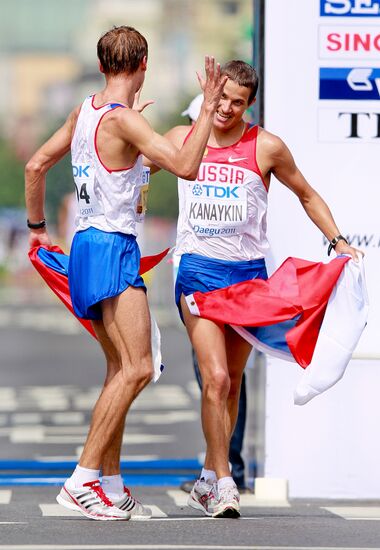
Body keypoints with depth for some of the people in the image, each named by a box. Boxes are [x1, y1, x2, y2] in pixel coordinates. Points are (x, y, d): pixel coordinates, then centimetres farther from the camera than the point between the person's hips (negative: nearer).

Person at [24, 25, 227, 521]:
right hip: (111, 248, -10)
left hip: (87, 245, 10)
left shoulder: (84, 112, 12)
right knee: (137, 368, -15)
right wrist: (208, 108, -15)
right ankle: (82, 480, -19)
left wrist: (37, 227, 29)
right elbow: (186, 167, -23)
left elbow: (35, 167, 20)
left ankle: (112, 487, 13)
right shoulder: (123, 119, -15)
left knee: (121, 369, 12)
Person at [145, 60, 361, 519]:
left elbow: (306, 195, 12)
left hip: (248, 272, 1)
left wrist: (337, 240, 4)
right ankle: (223, 482, -9)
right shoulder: (180, 139, 3)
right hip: (198, 270, -1)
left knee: (232, 382, 10)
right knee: (215, 378, -16)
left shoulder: (266, 148, -1)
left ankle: (208, 479, 25)